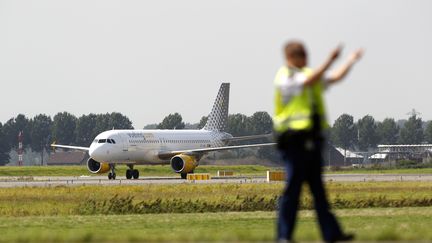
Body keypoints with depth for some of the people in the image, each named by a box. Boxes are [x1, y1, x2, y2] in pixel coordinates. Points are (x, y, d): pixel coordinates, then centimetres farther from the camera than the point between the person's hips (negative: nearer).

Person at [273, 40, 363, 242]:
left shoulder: (308, 74, 18)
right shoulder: (284, 77, -7)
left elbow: (335, 78, 15)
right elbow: (309, 81, -22)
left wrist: (351, 61, 3)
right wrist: (330, 61, -28)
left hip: (312, 139, 8)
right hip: (294, 140, -8)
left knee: (318, 188, 8)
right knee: (293, 188, -7)